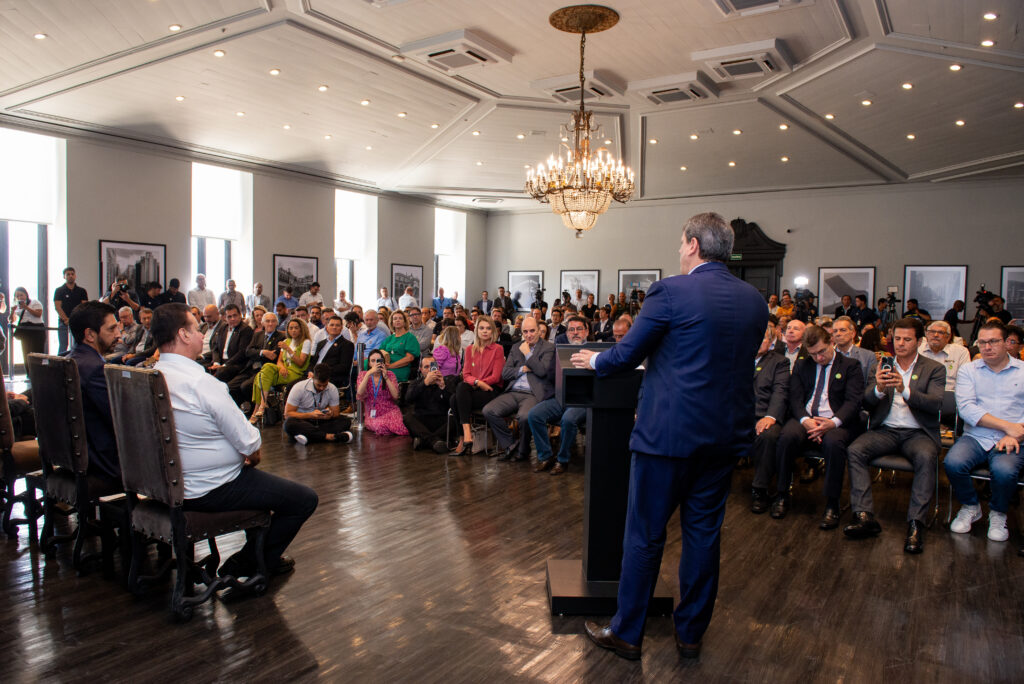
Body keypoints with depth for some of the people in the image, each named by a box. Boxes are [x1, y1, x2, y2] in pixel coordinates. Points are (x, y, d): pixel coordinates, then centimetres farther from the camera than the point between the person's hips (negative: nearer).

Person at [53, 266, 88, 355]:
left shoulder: (81, 291, 12)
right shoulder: (59, 291, 7)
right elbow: (57, 307, -1)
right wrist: (66, 320, -12)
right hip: (64, 323, -1)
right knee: (63, 346, -5)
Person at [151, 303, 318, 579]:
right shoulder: (202, 382, -27)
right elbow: (248, 443, -23)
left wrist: (247, 454, 9)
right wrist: (254, 453, 0)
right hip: (211, 490, -9)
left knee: (257, 476, 33)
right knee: (305, 499, -1)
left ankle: (256, 547, 40)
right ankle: (248, 562, 13)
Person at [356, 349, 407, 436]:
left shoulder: (390, 374, 8)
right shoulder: (363, 374, 9)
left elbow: (395, 396, -6)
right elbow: (359, 394, -10)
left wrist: (386, 377, -11)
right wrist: (369, 374, -17)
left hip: (390, 411, 1)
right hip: (372, 414, 0)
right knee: (380, 426, -34)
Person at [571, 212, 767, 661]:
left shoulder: (671, 291, -12)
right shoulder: (755, 301, 6)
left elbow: (627, 354, -8)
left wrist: (594, 359, 13)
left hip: (669, 432, -6)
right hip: (727, 434, 6)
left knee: (645, 535, 7)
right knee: (704, 533, 16)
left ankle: (626, 633, 21)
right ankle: (691, 633, 30)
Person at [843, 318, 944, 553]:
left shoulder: (934, 369, 7)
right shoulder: (882, 367, 13)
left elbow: (936, 404, -10)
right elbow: (867, 402, 2)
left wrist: (904, 390, -27)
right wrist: (879, 389, -21)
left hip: (918, 432, -2)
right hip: (885, 430, 2)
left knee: (926, 456, -35)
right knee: (855, 450, -26)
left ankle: (915, 524, -30)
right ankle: (864, 517, -28)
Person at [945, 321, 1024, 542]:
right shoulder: (968, 370, 9)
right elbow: (966, 408, -7)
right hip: (975, 438, 1)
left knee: (1004, 470, -32)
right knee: (953, 462, -28)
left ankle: (998, 513, 2)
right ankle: (970, 507, 4)